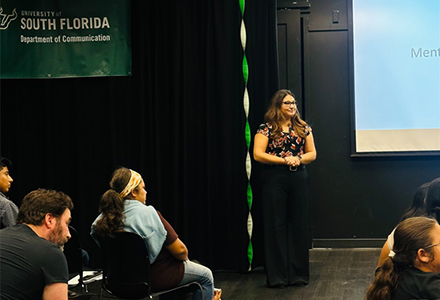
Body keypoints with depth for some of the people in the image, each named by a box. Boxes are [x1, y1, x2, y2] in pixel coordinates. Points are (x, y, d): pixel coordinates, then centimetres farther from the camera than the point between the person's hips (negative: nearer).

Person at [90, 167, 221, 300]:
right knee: (205, 275, 17)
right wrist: (185, 257, 3)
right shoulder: (148, 214, -26)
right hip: (154, 278, -7)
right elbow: (179, 250, -22)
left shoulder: (104, 218, -8)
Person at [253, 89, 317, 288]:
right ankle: (277, 276, 5)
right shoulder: (267, 128, -1)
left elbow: (312, 154, 12)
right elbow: (258, 154, -9)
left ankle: (298, 274, 13)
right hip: (274, 179, -3)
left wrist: (299, 159, -9)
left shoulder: (303, 128, 11)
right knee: (276, 225, -1)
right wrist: (284, 160, -14)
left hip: (299, 178, 4)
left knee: (299, 225, 5)